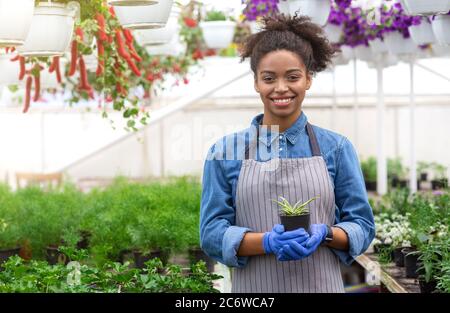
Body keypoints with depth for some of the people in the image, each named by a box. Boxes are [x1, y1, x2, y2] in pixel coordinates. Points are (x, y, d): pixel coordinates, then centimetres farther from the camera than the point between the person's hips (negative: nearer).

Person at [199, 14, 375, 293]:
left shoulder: (336, 148, 1)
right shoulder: (225, 152, 0)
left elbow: (362, 226, 2)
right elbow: (212, 233, -4)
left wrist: (324, 235, -18)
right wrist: (267, 242, -20)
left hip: (322, 285, 0)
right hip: (254, 287, 0)